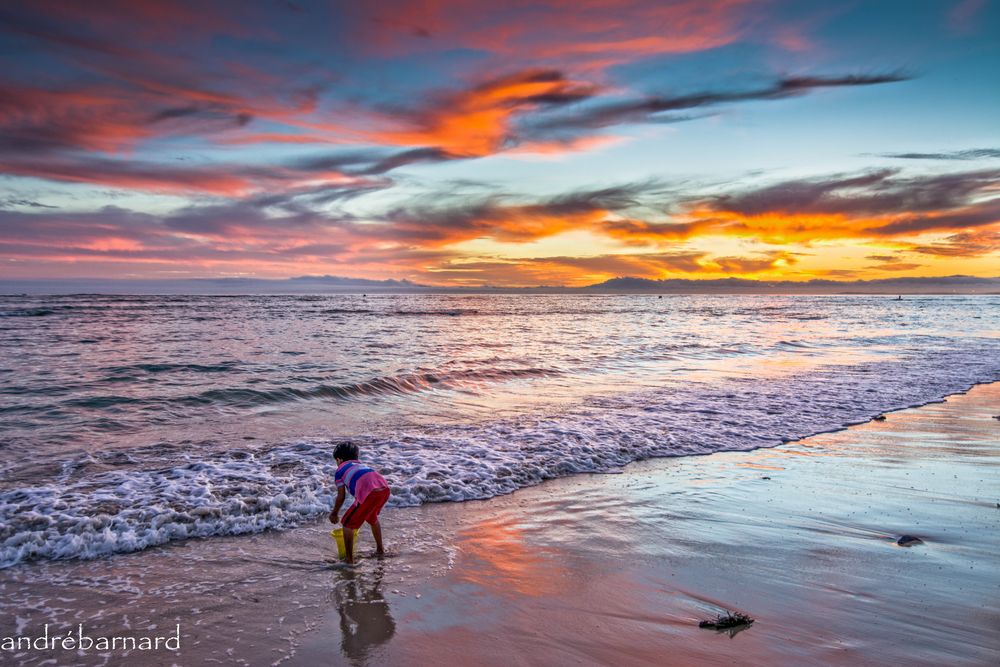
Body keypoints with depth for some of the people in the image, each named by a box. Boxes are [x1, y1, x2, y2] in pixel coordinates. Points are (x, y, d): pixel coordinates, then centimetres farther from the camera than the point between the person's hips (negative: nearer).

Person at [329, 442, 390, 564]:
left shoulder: (340, 471, 20)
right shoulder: (360, 465, 36)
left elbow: (341, 497, 19)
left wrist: (334, 514, 35)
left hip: (369, 493, -7)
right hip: (385, 489, 7)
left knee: (348, 523, 13)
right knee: (372, 518, 35)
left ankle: (349, 559, 14)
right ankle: (380, 549, 45)